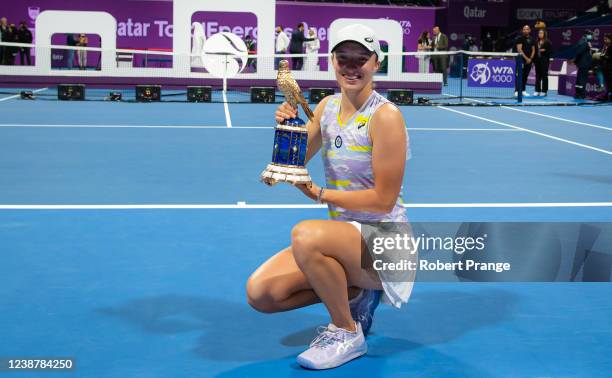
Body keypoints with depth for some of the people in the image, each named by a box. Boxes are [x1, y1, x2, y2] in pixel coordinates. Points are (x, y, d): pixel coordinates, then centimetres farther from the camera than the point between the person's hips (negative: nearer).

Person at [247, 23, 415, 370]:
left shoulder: (385, 116, -16)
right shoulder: (328, 107, 4)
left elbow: (383, 200, -17)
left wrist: (320, 194, -16)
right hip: (343, 234, 7)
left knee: (305, 235, -36)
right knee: (260, 292, -8)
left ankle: (348, 334, -12)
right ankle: (355, 296, 12)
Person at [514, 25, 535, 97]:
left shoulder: (531, 40, 13)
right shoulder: (520, 38, -4)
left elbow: (533, 50, 15)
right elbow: (519, 49, -11)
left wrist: (530, 58, 0)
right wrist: (526, 58, -14)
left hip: (529, 61, 5)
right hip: (521, 59, -5)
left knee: (525, 76, 8)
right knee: (519, 75, -11)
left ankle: (523, 90, 13)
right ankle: (517, 91, -14)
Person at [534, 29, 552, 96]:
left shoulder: (547, 42, -3)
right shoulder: (536, 42, 11)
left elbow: (551, 50, -5)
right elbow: (535, 51, 13)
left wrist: (545, 50, -17)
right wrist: (534, 60, 7)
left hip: (544, 61, -5)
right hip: (537, 60, 5)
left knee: (544, 75, -2)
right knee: (538, 75, 7)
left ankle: (544, 91, 2)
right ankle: (537, 91, 12)